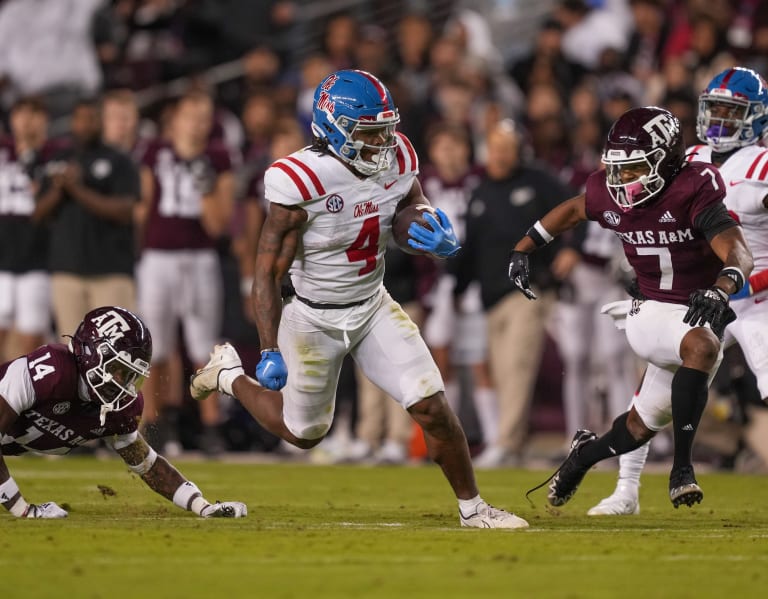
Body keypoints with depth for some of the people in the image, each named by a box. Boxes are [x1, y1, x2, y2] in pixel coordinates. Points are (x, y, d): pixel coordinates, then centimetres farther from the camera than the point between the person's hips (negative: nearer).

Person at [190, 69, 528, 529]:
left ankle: (472, 508, 11)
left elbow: (417, 223, 6)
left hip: (374, 306, 4)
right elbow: (268, 274, -22)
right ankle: (229, 373, 39)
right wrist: (271, 351, -25)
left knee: (432, 407, -6)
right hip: (314, 318, -4)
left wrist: (443, 243, -19)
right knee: (305, 433, 14)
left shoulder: (398, 160, -11)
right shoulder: (302, 183, -28)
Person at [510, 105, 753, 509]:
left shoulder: (692, 193, -21)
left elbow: (740, 255, -31)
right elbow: (574, 209, 18)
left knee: (640, 429, 6)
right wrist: (523, 248, 17)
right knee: (702, 346, -31)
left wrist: (721, 290, -52)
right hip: (652, 314, 0)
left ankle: (586, 453, 39)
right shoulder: (611, 195, -8)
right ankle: (682, 467, -23)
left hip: (703, 315, 0)